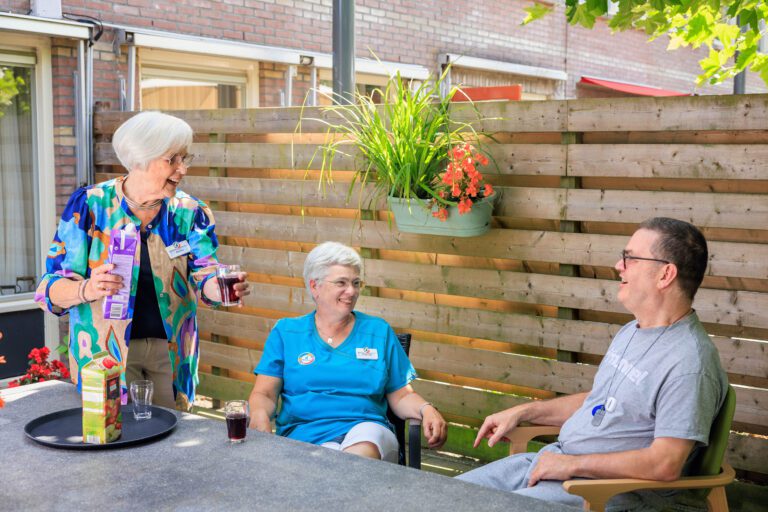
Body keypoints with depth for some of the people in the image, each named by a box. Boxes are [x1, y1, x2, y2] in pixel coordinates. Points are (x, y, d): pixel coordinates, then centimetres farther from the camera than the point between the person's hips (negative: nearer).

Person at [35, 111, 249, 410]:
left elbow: (205, 277, -6)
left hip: (172, 350, 3)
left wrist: (224, 288, -29)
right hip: (106, 349, -3)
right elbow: (52, 287, -9)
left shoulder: (189, 212, -1)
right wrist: (87, 289, -31)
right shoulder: (89, 205, -9)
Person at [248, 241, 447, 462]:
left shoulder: (379, 332, 17)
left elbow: (401, 396, 16)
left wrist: (426, 409, -6)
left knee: (363, 450, -37)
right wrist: (259, 416, -15)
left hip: (368, 429, 1)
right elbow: (264, 394, 9)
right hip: (303, 433, -1)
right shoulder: (285, 332, 15)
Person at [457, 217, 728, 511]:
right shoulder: (630, 332, 13)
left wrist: (571, 464, -18)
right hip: (555, 460, 9)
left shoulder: (689, 363, -20)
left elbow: (665, 464, -24)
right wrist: (522, 412, 15)